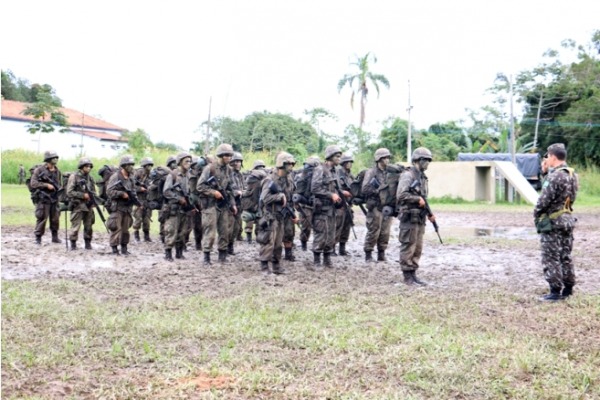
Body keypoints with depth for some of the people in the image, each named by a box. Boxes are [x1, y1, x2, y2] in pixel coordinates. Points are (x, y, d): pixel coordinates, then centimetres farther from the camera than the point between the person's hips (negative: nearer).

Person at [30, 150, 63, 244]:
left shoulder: (57, 171, 9)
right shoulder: (39, 170, -7)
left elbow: (60, 184, 19)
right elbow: (33, 183, -14)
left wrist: (58, 188, -3)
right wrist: (46, 185, -18)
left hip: (54, 199, 5)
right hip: (43, 199, -5)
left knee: (55, 218, 10)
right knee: (42, 218, -5)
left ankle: (55, 237, 23)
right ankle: (38, 238, 5)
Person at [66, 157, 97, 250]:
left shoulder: (90, 178, 11)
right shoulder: (74, 177, -5)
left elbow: (93, 191, 20)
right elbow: (69, 192, -11)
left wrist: (93, 196, -2)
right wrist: (83, 195, -15)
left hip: (89, 206, 5)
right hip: (77, 205, -5)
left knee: (88, 226, 7)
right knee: (75, 226, -6)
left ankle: (88, 243, 18)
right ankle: (73, 244, 5)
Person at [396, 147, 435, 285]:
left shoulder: (423, 177, 17)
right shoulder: (408, 175, -10)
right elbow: (401, 195, -21)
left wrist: (429, 213, 13)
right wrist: (418, 199, -18)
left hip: (420, 218, 9)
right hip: (409, 217, -9)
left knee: (418, 248, 10)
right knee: (408, 247, -4)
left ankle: (413, 274, 16)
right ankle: (407, 276, 1)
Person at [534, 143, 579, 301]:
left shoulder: (555, 176, -20)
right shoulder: (572, 174, 9)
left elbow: (545, 199, -21)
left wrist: (536, 213, -2)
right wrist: (548, 170, 8)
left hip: (552, 222, -9)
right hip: (567, 219, 9)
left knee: (551, 258, -3)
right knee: (565, 256, 14)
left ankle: (556, 291, -1)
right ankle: (568, 288, 20)